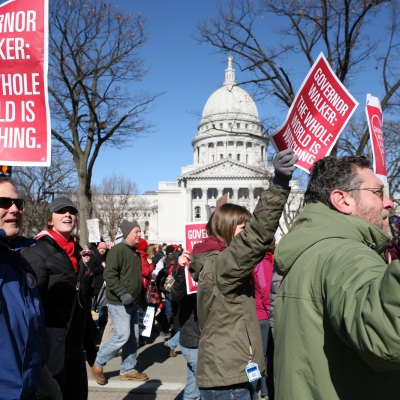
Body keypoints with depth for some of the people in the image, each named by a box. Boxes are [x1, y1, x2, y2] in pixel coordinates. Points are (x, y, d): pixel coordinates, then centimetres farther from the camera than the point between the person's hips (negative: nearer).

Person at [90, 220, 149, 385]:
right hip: (119, 302, -9)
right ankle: (97, 364, 7)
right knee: (122, 335, -10)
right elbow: (109, 275, -23)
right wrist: (122, 293, -28)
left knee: (133, 337, 10)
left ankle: (128, 370, 22)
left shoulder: (135, 252, 15)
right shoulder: (117, 250, -14)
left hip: (132, 302, 9)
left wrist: (139, 296, 22)